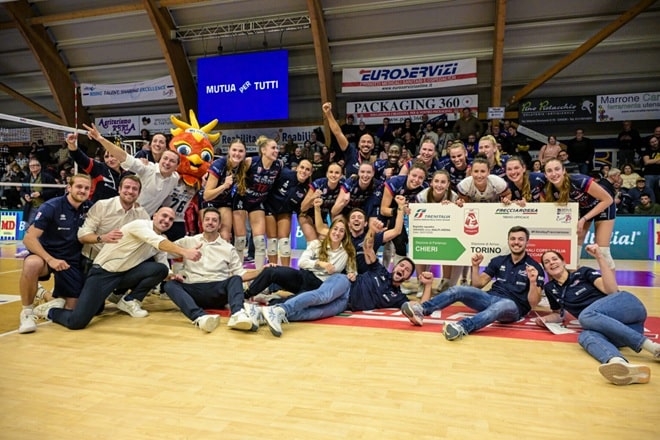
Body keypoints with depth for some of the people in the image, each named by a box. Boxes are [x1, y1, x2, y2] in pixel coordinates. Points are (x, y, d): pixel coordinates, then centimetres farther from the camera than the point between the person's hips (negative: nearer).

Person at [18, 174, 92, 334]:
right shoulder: (51, 207, -14)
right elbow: (29, 238, -19)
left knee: (72, 308, 0)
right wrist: (50, 259, -31)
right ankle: (27, 312, -16)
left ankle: (59, 297, 38)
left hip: (73, 261, 3)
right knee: (32, 264, -39)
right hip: (47, 256, -3)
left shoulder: (89, 208, -3)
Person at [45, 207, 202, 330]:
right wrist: (185, 252, -47)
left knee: (161, 270, -17)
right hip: (103, 272, -7)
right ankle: (52, 311, 13)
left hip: (125, 274, 7)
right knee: (77, 322, -22)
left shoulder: (164, 240, 8)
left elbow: (164, 268, 5)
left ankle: (130, 301, 3)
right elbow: (158, 242, -36)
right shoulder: (140, 225, -16)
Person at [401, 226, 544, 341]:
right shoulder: (498, 261, 15)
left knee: (503, 305, -41)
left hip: (513, 307, -4)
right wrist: (475, 266, -1)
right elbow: (478, 284, 15)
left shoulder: (535, 267, 3)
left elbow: (533, 303, -4)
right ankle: (421, 311, -38)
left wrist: (533, 282, -22)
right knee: (458, 290, -20)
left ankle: (462, 327, -66)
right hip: (490, 299, 5)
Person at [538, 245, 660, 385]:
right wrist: (545, 319, 6)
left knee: (586, 315, -34)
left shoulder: (583, 273, 5)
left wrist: (600, 257, -13)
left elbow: (612, 290, -9)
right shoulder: (550, 288, 15)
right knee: (585, 336, -34)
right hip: (610, 328, 3)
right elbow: (559, 315, 28)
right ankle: (620, 365, -67)